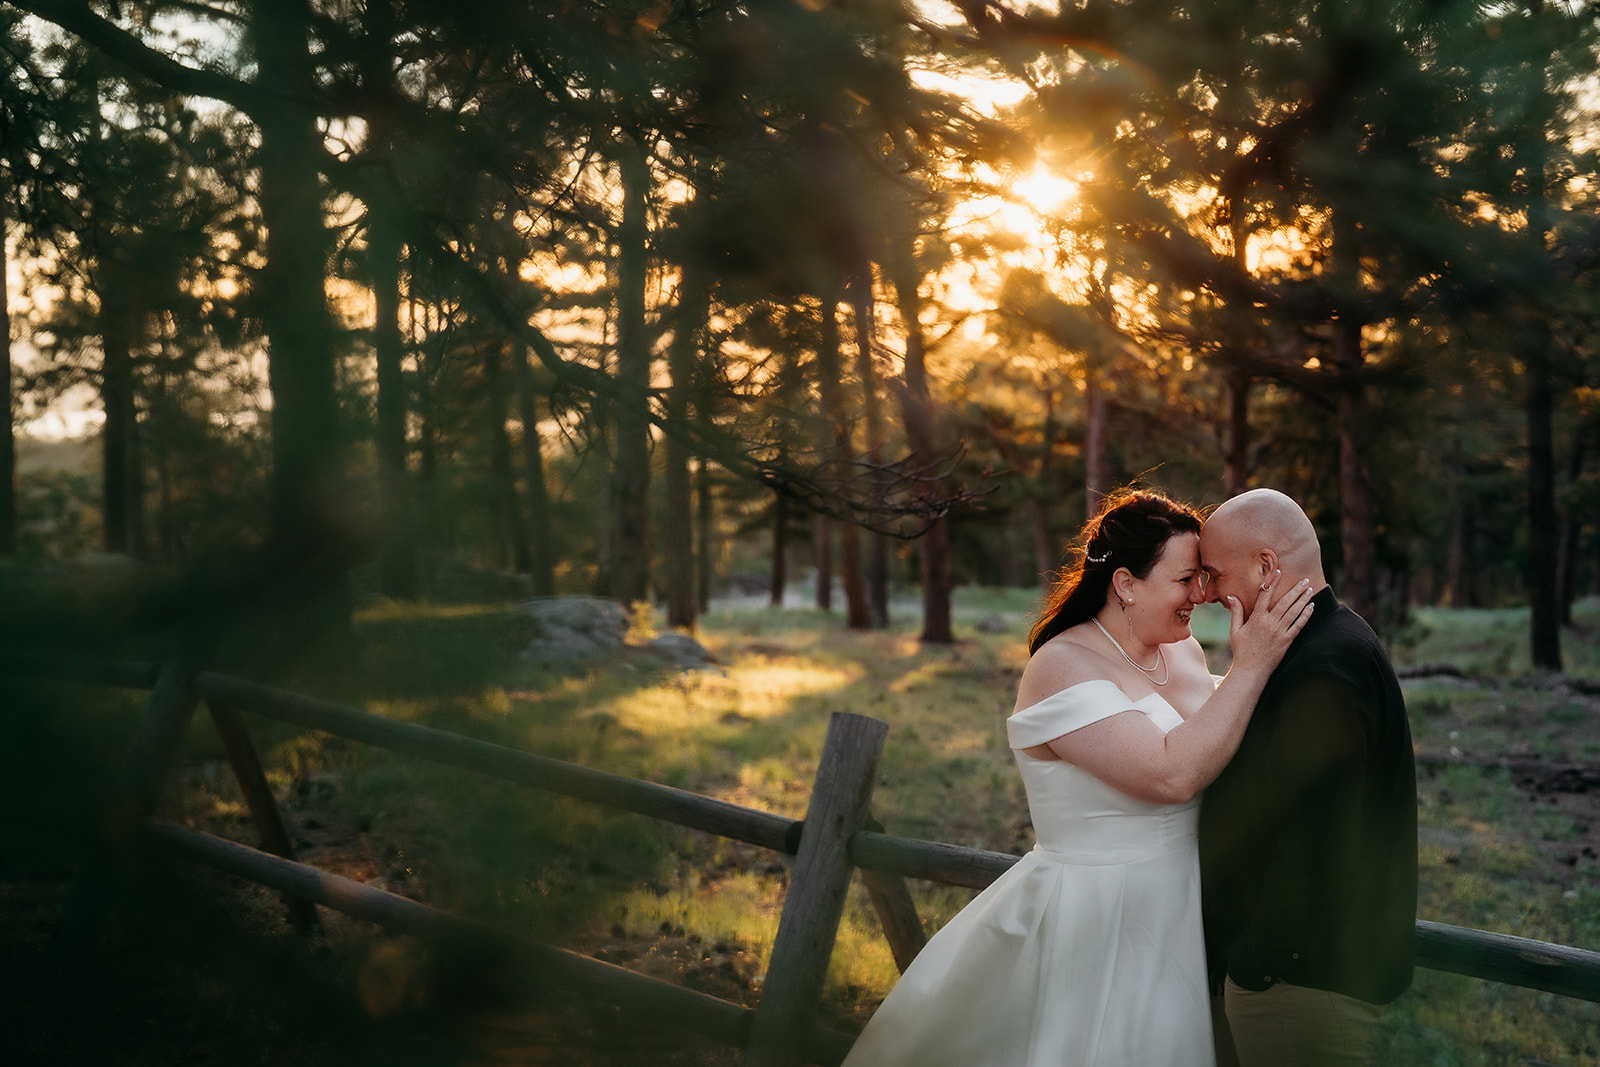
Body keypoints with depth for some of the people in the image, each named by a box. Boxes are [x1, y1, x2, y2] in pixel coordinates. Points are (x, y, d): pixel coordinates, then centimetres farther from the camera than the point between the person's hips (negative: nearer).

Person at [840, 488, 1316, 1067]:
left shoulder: (1185, 651, 5)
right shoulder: (1062, 667, -19)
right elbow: (1174, 773, -27)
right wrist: (1252, 665, -24)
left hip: (1178, 921, 7)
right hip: (1095, 928, -7)